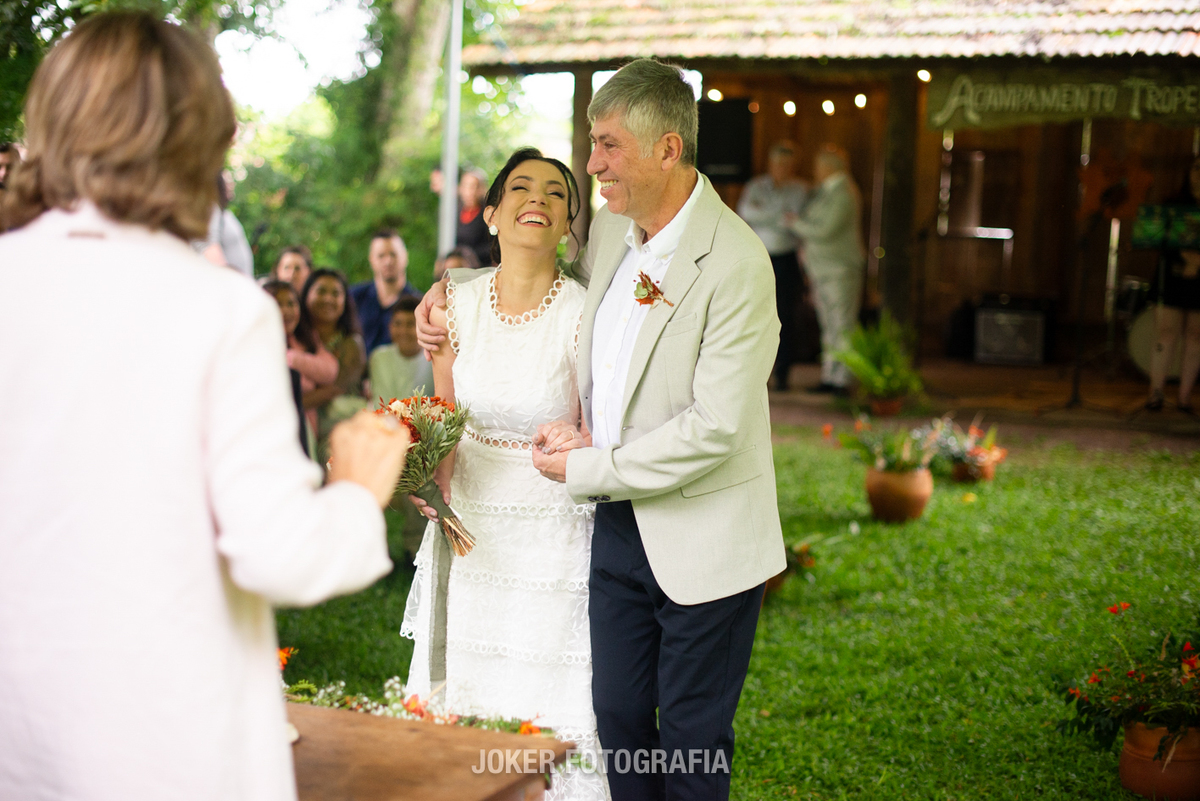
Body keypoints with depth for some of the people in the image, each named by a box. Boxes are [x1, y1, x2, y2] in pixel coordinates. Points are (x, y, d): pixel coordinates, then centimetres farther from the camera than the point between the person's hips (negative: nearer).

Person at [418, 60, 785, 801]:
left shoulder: (737, 264, -20)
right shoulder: (609, 231, 3)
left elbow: (715, 428, -24)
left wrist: (586, 468, -16)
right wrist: (452, 289, 12)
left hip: (702, 540, -6)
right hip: (618, 526, 6)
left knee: (691, 739, 8)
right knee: (618, 716, 13)